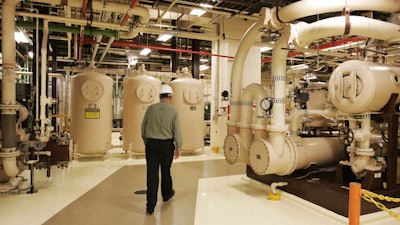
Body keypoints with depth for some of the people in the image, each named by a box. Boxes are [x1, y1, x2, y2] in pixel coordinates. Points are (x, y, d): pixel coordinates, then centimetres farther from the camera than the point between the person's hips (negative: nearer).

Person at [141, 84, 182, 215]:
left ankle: (150, 206, 5)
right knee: (166, 171, 19)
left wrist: (146, 142, 21)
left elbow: (143, 127, 7)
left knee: (152, 174, 3)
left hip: (151, 144, 1)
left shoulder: (151, 108, 0)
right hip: (166, 145, -1)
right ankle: (167, 194, 42)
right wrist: (178, 148, 3)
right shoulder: (173, 111, -6)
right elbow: (177, 131, -6)